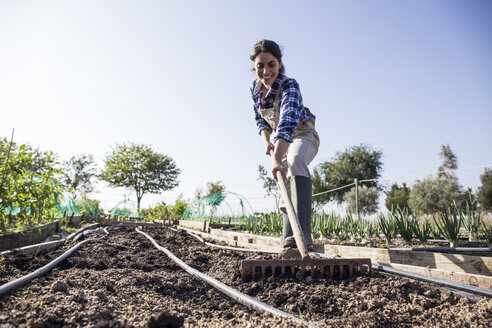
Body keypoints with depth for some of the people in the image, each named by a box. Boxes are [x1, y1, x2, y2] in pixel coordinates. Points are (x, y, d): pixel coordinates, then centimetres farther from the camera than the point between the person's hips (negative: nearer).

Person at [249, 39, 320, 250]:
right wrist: (266, 141, -14)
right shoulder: (255, 88, -8)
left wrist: (277, 158, -59)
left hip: (303, 135, -7)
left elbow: (287, 121, -46)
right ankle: (289, 240, 32)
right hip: (282, 140, 7)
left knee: (295, 161, -39)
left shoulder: (289, 86, -29)